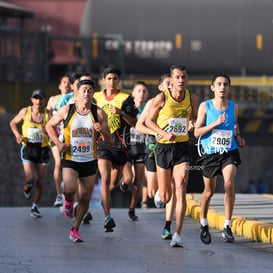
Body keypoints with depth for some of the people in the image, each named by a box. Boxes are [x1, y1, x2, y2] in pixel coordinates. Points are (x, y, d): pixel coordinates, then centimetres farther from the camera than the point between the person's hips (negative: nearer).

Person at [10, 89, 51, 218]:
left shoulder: (48, 114, -6)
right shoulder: (25, 112, -4)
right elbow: (13, 123, 12)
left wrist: (46, 131, -29)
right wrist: (17, 134, -5)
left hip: (42, 150, 1)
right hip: (28, 149, -1)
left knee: (40, 181, 4)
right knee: (30, 178, -15)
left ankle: (35, 207, 20)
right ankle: (28, 186, 23)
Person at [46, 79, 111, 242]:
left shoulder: (99, 113, -2)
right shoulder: (67, 110, -2)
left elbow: (108, 140, 2)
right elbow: (50, 126, 11)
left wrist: (102, 131, -20)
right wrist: (58, 143, -3)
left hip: (90, 161, 2)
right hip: (70, 159, -2)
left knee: (85, 197, 5)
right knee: (70, 189, -24)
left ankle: (75, 229, 23)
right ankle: (69, 201, 13)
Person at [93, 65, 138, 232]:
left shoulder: (126, 98, 1)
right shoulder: (97, 97, 9)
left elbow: (134, 122, -5)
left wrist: (121, 112, -19)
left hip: (120, 144, 0)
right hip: (103, 143, 0)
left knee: (115, 179, 11)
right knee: (105, 179, -15)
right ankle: (108, 217, -20)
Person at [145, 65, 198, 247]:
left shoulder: (192, 98, 0)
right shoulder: (161, 98, -9)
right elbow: (149, 120, 0)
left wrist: (191, 124, -6)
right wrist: (164, 133, -16)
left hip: (182, 148, 1)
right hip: (164, 147, -1)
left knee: (181, 191, -14)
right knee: (165, 197, 7)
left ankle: (178, 234, -13)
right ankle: (158, 193, 48)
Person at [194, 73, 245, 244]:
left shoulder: (233, 107, 4)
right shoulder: (205, 106, -4)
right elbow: (197, 132, -7)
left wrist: (238, 138, 2)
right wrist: (216, 123, -18)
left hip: (229, 153, 1)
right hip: (210, 154, -1)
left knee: (229, 184, -22)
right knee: (209, 191, 10)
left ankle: (227, 227, -13)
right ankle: (204, 225, 36)